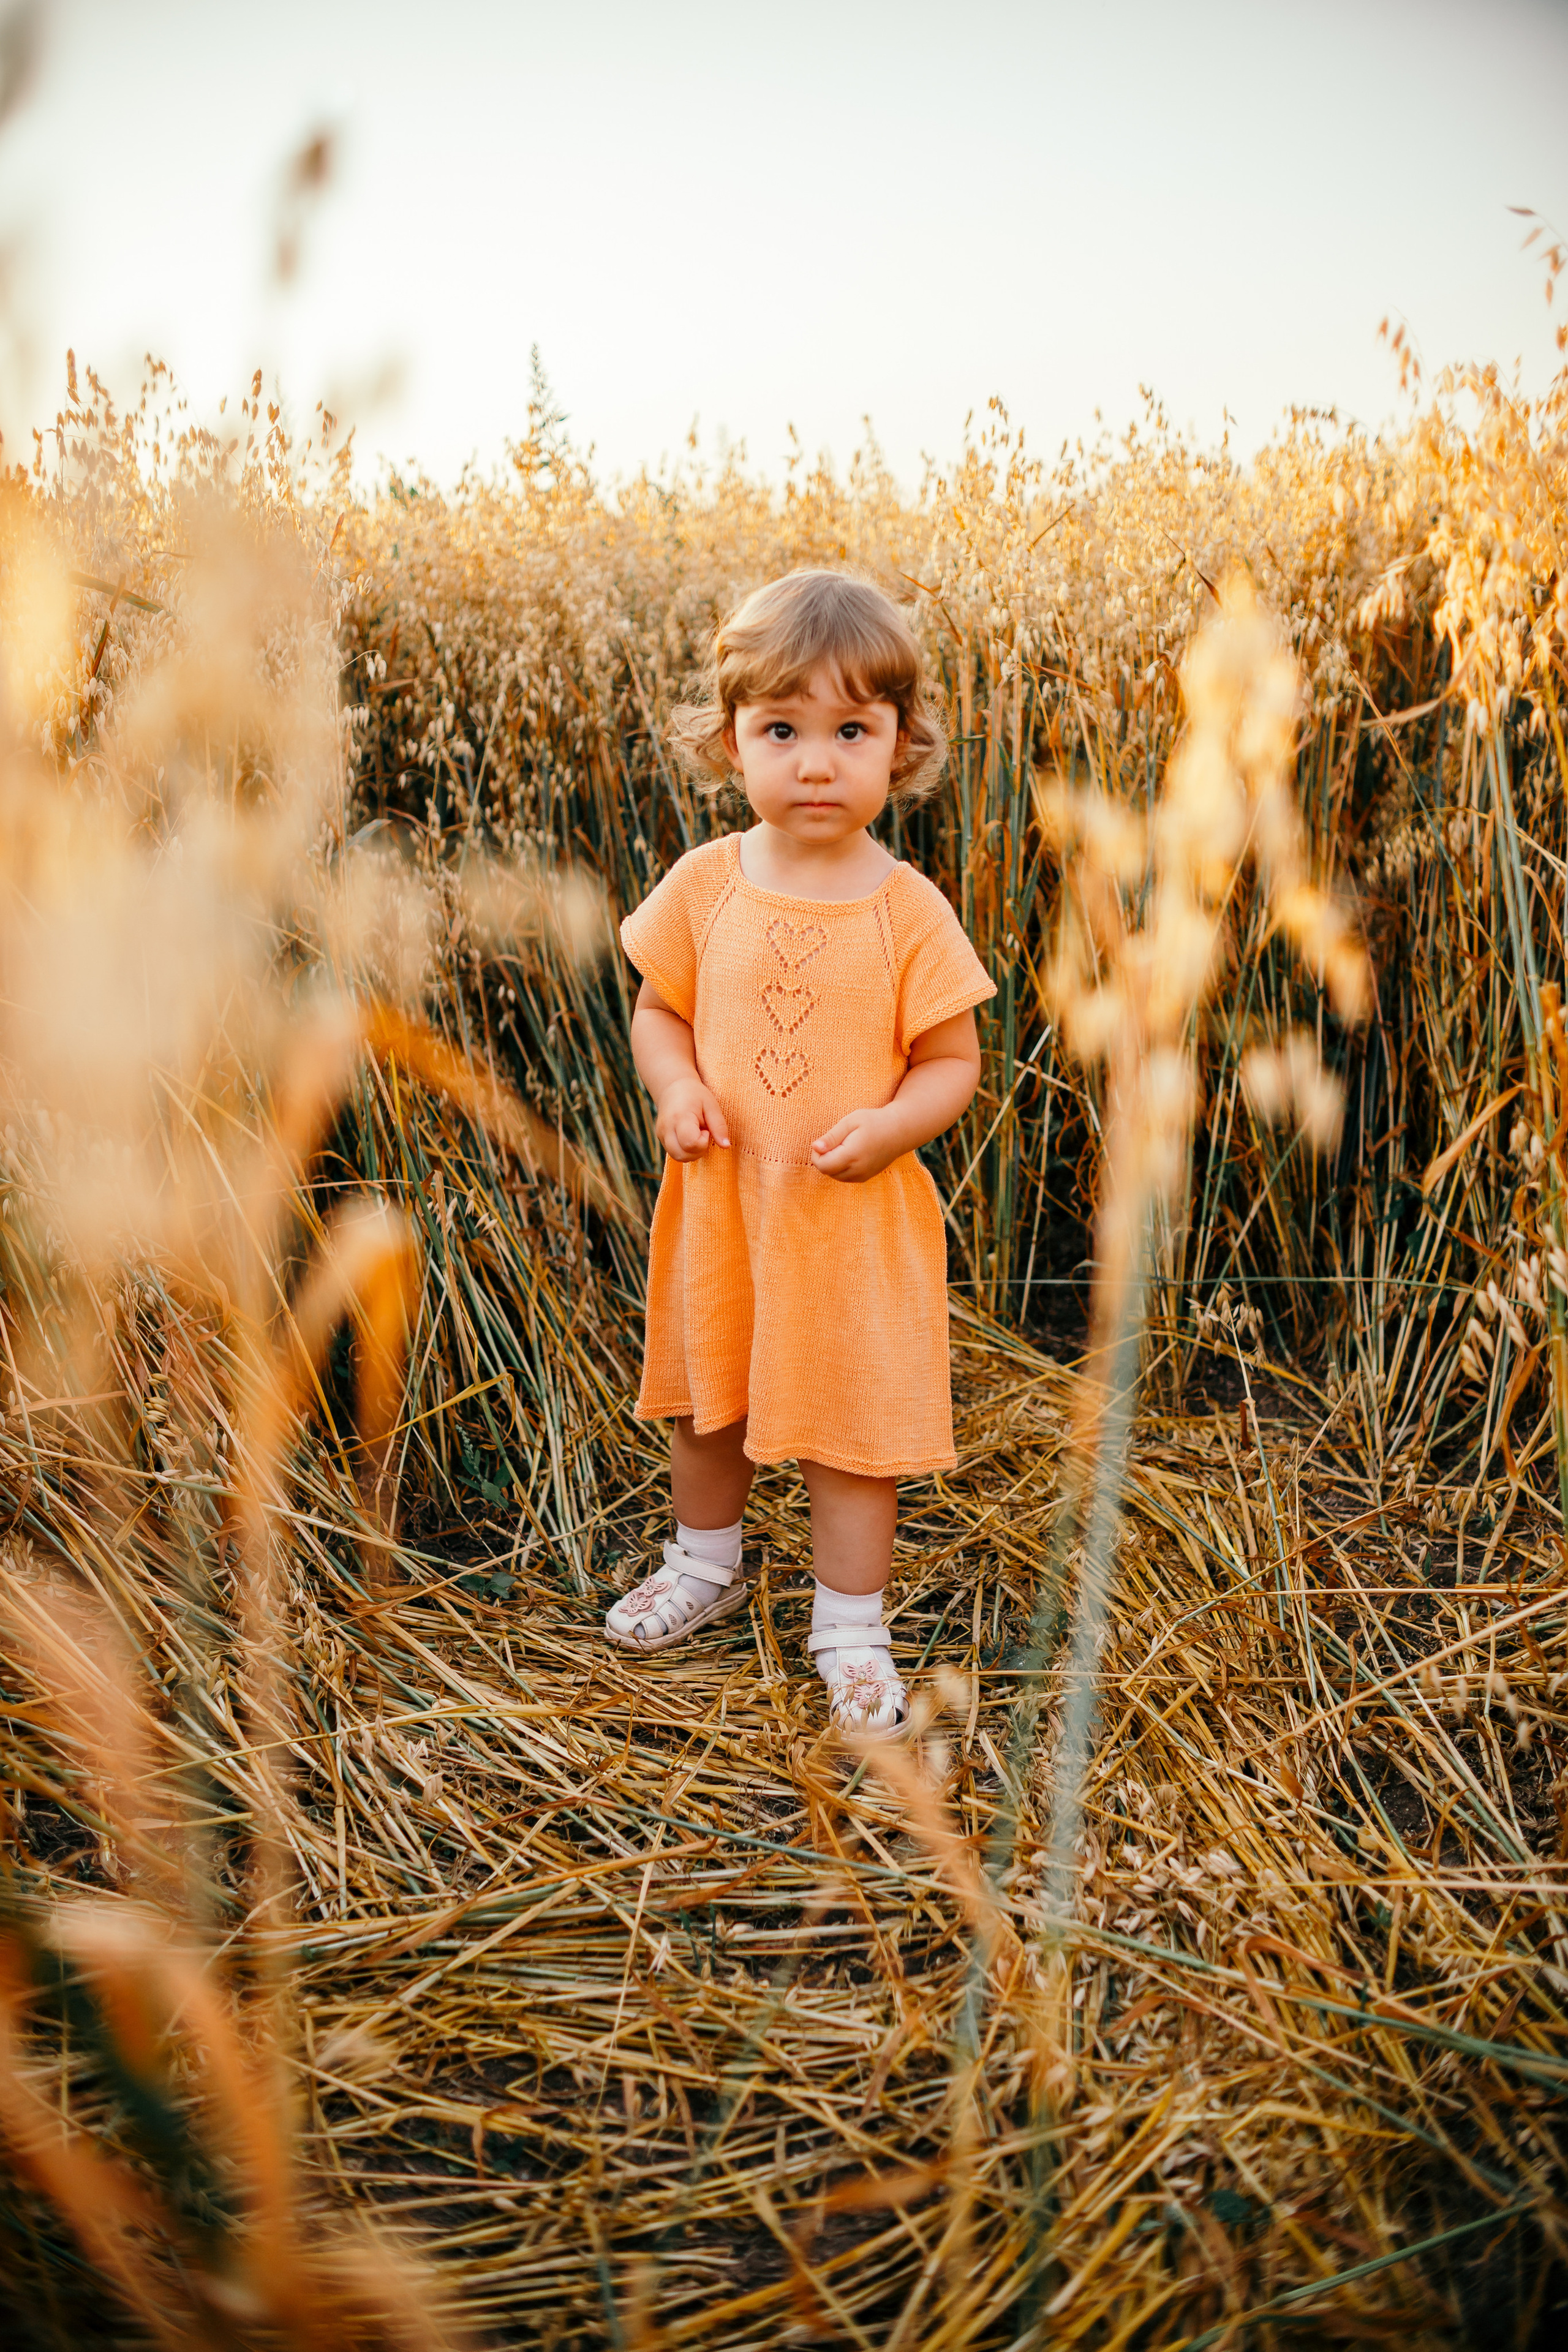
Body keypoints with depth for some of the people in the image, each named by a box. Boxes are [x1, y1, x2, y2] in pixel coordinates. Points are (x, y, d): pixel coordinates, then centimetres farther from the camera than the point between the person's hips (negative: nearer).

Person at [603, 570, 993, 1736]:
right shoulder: (704, 884, -6)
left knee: (854, 1421, 7)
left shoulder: (908, 909, -12)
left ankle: (851, 1624, 28)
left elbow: (953, 1061, -6)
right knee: (703, 1395, 21)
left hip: (857, 1215, -3)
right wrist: (674, 1087, -14)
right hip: (718, 1198, 3)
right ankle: (707, 1562, 47)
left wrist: (889, 1123, -24)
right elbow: (658, 1007, 6)